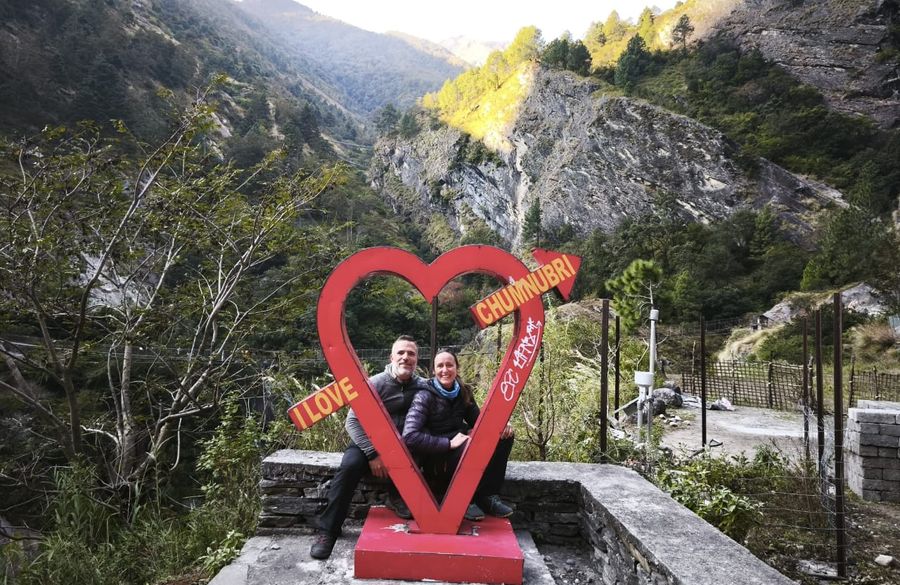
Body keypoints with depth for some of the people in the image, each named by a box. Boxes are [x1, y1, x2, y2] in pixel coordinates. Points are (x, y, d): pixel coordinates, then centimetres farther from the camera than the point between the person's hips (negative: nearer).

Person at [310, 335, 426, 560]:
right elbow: (352, 421, -12)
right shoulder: (376, 383, -10)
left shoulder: (423, 387, -3)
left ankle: (397, 496, -8)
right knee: (350, 465, -30)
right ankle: (327, 530, -20)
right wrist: (373, 454, -19)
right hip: (369, 441, -1)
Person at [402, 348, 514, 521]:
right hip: (435, 461, -6)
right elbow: (410, 437, -26)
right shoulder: (425, 397, -15)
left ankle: (488, 497, -5)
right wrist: (449, 443, -29)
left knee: (503, 436, -11)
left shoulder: (463, 392, 2)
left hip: (462, 454, 6)